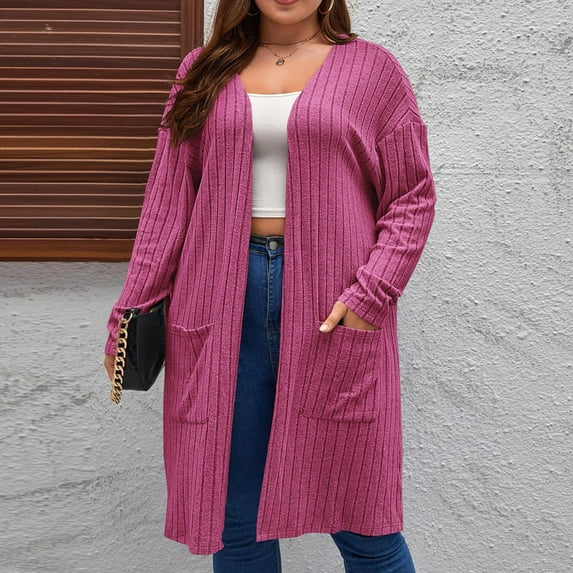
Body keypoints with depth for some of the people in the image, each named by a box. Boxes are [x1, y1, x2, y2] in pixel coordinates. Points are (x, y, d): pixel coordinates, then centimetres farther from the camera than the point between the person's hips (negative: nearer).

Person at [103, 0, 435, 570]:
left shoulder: (372, 69, 5)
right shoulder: (204, 71, 12)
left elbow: (412, 197, 1)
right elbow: (168, 201, 9)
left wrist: (371, 293, -12)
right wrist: (133, 308, 2)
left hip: (332, 304, -2)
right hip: (223, 302, 3)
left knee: (355, 510, 5)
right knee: (234, 512, 10)